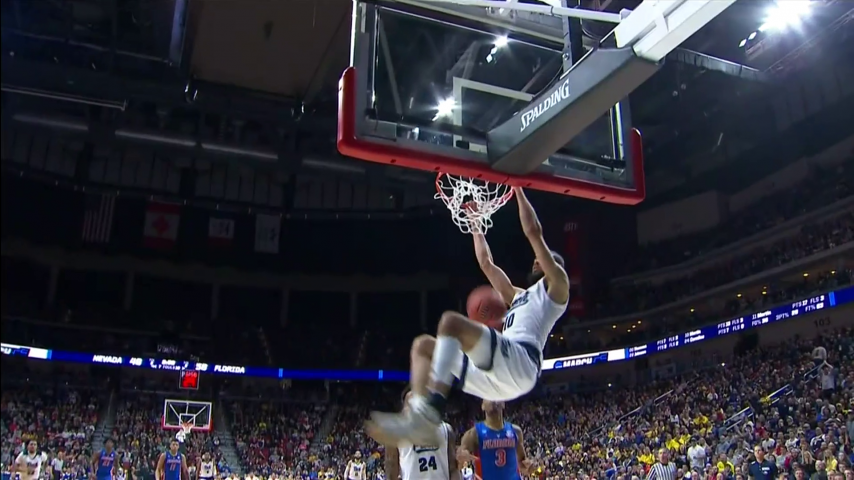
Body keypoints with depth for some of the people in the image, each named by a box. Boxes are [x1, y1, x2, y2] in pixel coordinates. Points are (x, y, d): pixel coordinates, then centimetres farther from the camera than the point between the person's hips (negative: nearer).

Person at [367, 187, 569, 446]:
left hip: (520, 362, -9)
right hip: (499, 372, 9)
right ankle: (416, 415, -18)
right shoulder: (519, 297, 40)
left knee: (451, 321, -30)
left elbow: (533, 231, 10)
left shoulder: (555, 286, 17)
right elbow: (486, 263, 46)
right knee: (423, 345, 6)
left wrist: (517, 188, 18)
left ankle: (427, 413, -46)